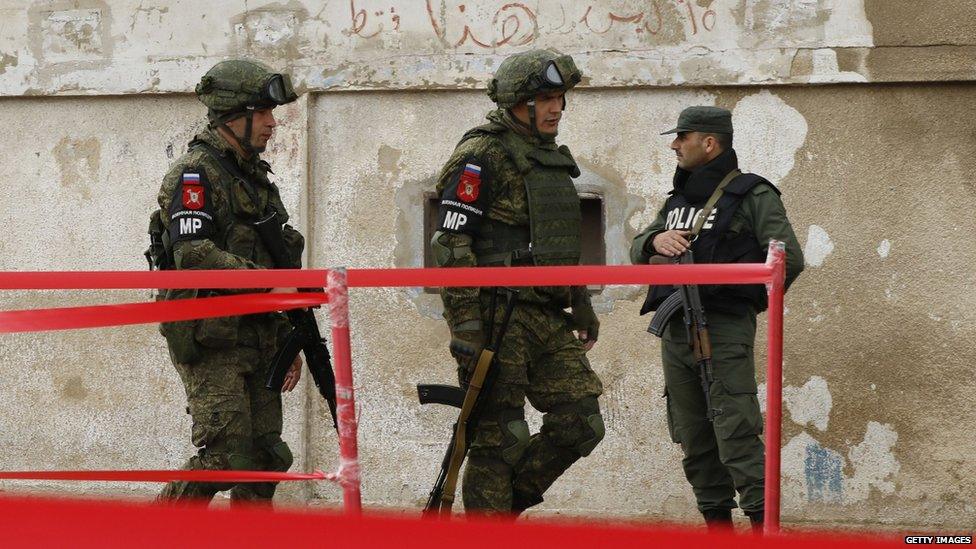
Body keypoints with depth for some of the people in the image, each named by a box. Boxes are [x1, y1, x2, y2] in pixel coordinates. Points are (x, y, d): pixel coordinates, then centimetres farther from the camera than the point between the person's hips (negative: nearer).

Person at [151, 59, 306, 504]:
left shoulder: (255, 176, 19)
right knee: (225, 455, -14)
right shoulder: (195, 174, -9)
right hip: (210, 338, -8)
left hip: (256, 337, 8)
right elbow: (195, 255, -22)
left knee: (265, 457, 5)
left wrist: (286, 341, 21)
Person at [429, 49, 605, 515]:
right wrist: (466, 328, -22)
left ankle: (507, 502, 17)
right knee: (501, 437, -5)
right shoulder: (481, 157, -10)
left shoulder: (551, 159, 17)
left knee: (581, 423, 3)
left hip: (545, 318, 8)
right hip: (495, 315, -8)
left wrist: (581, 305, 25)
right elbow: (452, 245, -16)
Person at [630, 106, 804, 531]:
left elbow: (789, 259, -9)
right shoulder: (678, 199, 21)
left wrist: (751, 299, -5)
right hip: (675, 332, 7)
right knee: (695, 442, 8)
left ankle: (764, 525, -15)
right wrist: (655, 241, -4)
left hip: (724, 330, -7)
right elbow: (637, 252, 17)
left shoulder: (752, 195, -1)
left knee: (735, 435, -15)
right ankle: (717, 526, 14)